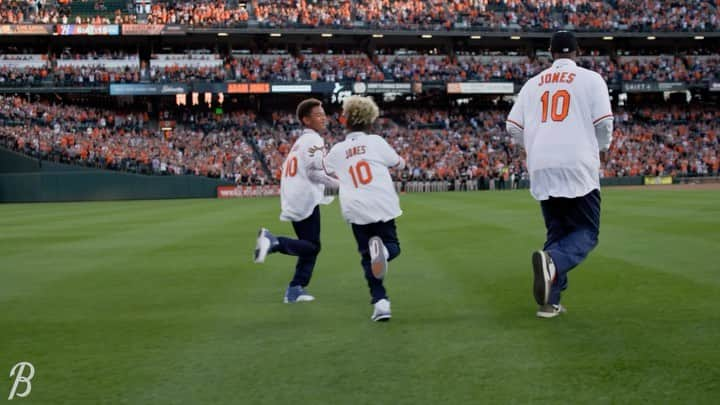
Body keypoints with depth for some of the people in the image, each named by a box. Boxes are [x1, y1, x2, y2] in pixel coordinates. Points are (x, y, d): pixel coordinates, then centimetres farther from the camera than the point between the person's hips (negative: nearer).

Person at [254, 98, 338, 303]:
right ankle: (274, 242, -23)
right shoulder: (314, 140, -7)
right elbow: (314, 171, -17)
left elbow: (286, 169, 23)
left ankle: (295, 289, 8)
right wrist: (337, 184, -7)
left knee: (309, 246, 14)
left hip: (291, 201, 9)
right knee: (312, 246, -7)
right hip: (306, 200, -9)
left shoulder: (299, 142, 21)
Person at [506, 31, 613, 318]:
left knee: (557, 231, 15)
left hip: (541, 170, 4)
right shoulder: (591, 79, 4)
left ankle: (549, 302, 5)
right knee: (586, 232, 3)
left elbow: (513, 126, 10)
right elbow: (604, 122, -4)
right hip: (578, 167, -4)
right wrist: (602, 148, 16)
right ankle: (553, 261, -30)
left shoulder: (533, 83, 14)